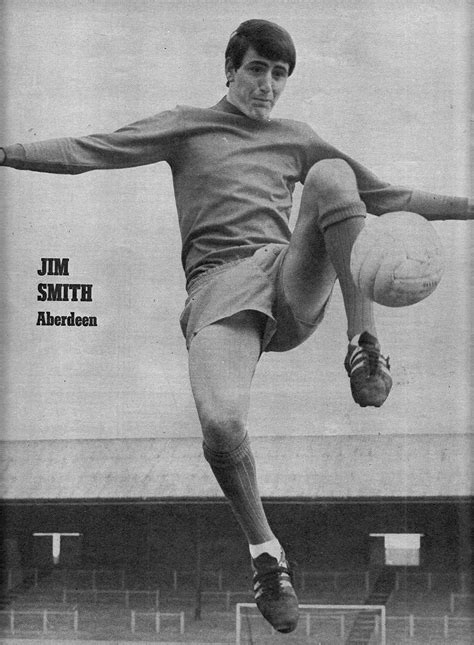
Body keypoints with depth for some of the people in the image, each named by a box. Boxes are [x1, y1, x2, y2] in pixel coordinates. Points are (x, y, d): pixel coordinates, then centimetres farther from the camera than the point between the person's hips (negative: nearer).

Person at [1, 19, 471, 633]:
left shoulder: (296, 139, 24)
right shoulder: (186, 126, 16)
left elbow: (384, 196, 27)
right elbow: (91, 151, 5)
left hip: (292, 281, 2)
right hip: (219, 290, -2)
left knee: (330, 174, -25)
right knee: (221, 424, -31)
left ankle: (365, 346, -24)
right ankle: (266, 552, -4)